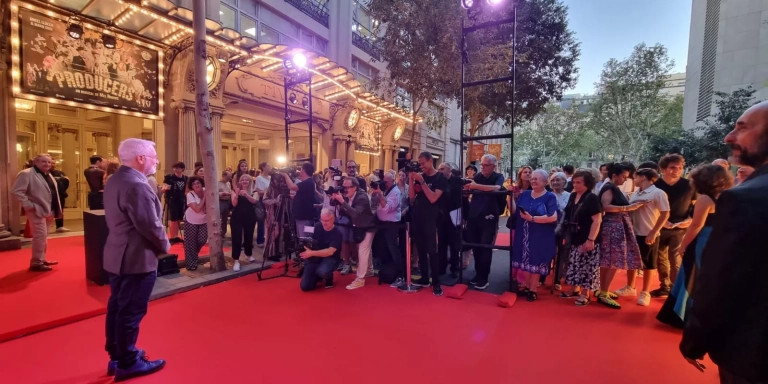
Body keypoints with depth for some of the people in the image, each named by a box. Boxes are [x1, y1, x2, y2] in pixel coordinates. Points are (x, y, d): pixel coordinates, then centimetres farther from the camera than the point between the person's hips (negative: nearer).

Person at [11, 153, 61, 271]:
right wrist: (29, 205, -19)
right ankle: (36, 262, 0)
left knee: (43, 236, 16)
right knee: (40, 236, -9)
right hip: (37, 211, -9)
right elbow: (16, 191, -18)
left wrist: (53, 210, 14)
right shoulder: (26, 174, -12)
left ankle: (42, 259, 26)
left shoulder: (48, 175, 16)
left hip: (47, 210, 9)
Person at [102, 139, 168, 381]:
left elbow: (119, 219, 13)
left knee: (117, 307, 19)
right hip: (137, 259, -10)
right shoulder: (137, 186, -24)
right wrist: (164, 246, -6)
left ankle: (117, 356, 35)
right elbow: (151, 226, -24)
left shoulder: (115, 180, 9)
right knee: (131, 312, 3)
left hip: (118, 255, 10)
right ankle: (127, 364, 19)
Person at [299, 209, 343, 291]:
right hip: (314, 257, 4)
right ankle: (316, 276, 24)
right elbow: (311, 241, 10)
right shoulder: (317, 227, -3)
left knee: (322, 271, -39)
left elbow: (330, 252, -29)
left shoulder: (337, 233, -18)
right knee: (305, 286, -9)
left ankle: (329, 277, -1)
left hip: (330, 258, -4)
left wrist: (311, 253, -38)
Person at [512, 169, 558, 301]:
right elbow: (514, 211, 4)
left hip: (540, 237, -4)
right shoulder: (524, 194, 7)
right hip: (523, 235, 4)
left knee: (535, 263, 7)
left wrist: (532, 218, -22)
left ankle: (533, 290, 22)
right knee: (525, 261, 12)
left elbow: (553, 217, -17)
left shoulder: (550, 197, -6)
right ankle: (526, 286, 28)